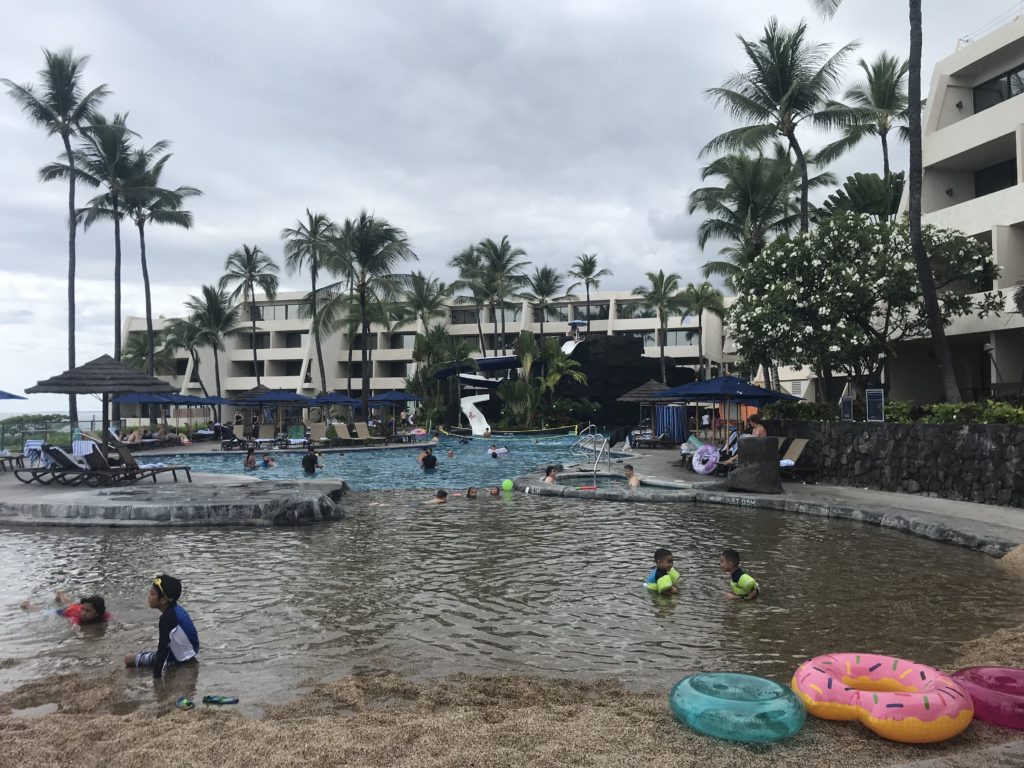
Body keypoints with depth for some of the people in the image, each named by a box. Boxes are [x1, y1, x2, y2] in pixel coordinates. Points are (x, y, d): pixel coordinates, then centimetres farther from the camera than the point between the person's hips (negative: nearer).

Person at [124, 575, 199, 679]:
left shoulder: (167, 617, -23)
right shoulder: (176, 610, 3)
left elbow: (162, 649, -23)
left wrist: (156, 675, -21)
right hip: (190, 654, 8)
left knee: (129, 659, -5)